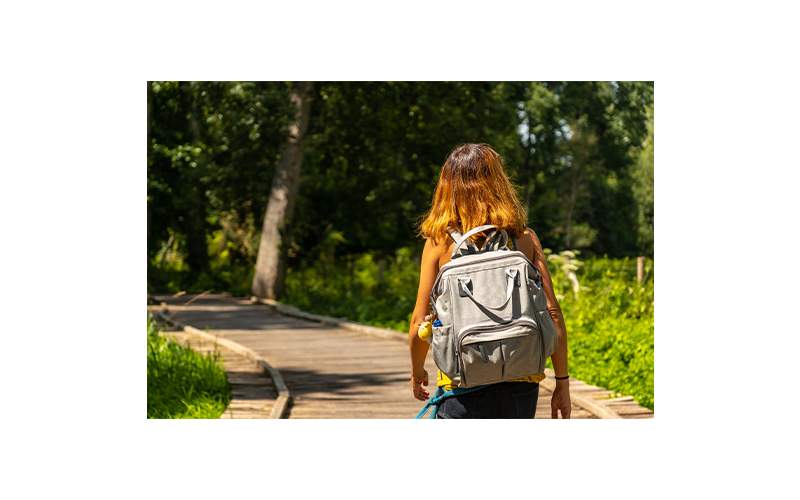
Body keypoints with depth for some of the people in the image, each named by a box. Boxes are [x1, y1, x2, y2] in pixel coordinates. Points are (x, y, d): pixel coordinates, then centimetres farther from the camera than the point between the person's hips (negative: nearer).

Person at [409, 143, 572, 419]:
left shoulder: (440, 242, -3)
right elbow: (552, 313, -1)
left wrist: (417, 372, 17)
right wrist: (562, 382, 7)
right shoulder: (525, 238, 2)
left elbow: (420, 321, -1)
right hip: (521, 385, 2)